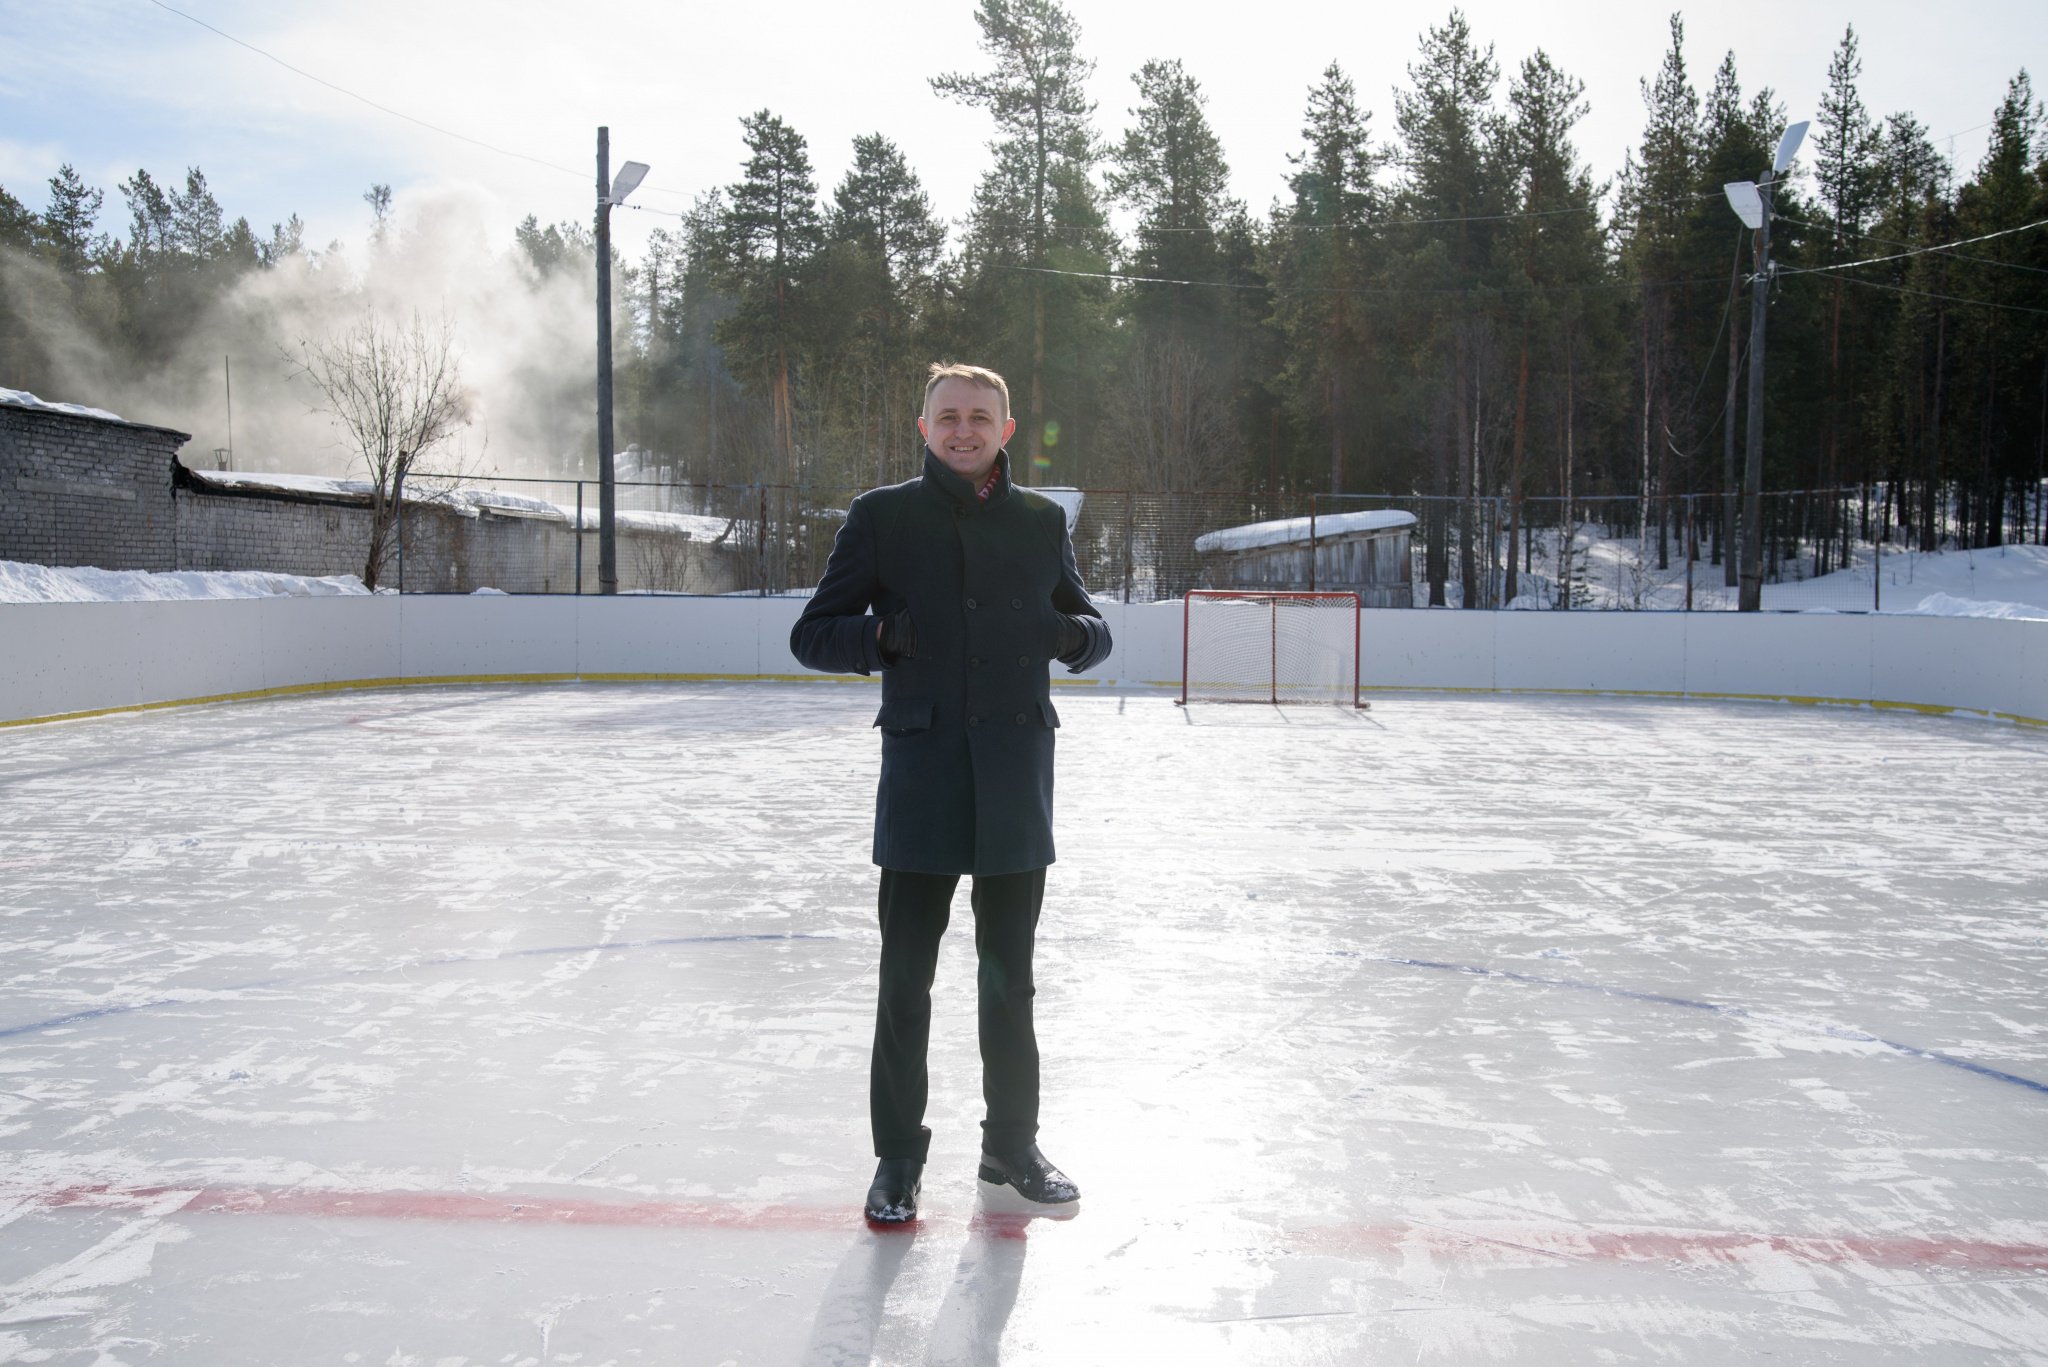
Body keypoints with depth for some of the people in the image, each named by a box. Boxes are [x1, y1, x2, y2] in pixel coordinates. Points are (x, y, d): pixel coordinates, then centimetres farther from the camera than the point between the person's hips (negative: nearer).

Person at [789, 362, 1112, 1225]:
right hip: (921, 772, -2)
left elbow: (1091, 630, 17)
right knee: (906, 977, 3)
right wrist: (878, 637, -19)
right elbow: (812, 635, 1)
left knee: (1009, 974, 14)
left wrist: (1072, 633, -7)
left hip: (1016, 776, 3)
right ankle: (898, 1155, 18)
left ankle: (1012, 1143, 29)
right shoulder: (883, 517, 1)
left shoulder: (1040, 522, 9)